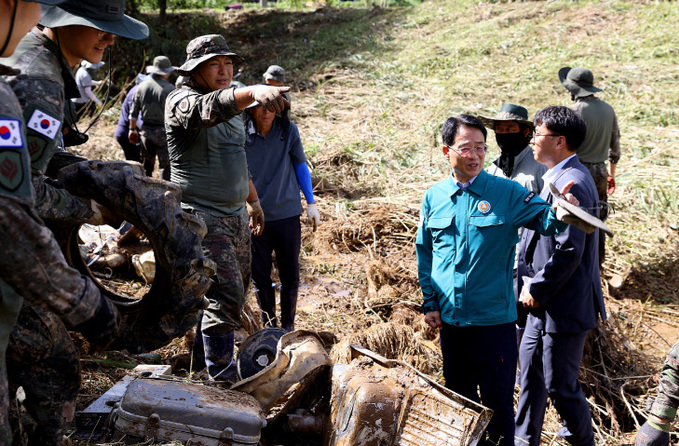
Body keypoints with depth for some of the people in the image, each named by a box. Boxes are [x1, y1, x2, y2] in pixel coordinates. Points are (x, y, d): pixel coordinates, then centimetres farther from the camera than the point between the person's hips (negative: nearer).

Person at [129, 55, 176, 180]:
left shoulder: (142, 86, 3)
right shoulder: (170, 89, -12)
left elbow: (134, 112, 8)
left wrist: (132, 129, 18)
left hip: (146, 130, 5)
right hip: (163, 132, -5)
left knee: (146, 166, 17)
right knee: (165, 166, 1)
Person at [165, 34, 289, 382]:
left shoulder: (231, 106, 16)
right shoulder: (182, 101, -11)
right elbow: (211, 108, -36)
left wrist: (253, 200, 28)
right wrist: (254, 92, -53)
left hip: (237, 216, 9)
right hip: (202, 218, -9)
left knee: (235, 293, 16)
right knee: (225, 297, -14)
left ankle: (202, 353, 34)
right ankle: (223, 380, -5)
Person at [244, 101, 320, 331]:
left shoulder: (288, 129, -4)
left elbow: (300, 165, 7)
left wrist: (311, 203, 6)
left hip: (287, 213, 0)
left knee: (290, 276, 8)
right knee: (260, 277, 9)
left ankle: (288, 326, 27)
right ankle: (269, 326, 28)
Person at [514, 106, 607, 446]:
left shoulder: (571, 183, -22)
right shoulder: (557, 177, 10)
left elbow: (569, 252, -26)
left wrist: (537, 290, -15)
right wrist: (531, 287, 6)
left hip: (564, 306, -10)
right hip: (544, 302, 10)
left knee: (560, 386, 4)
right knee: (530, 371, 20)